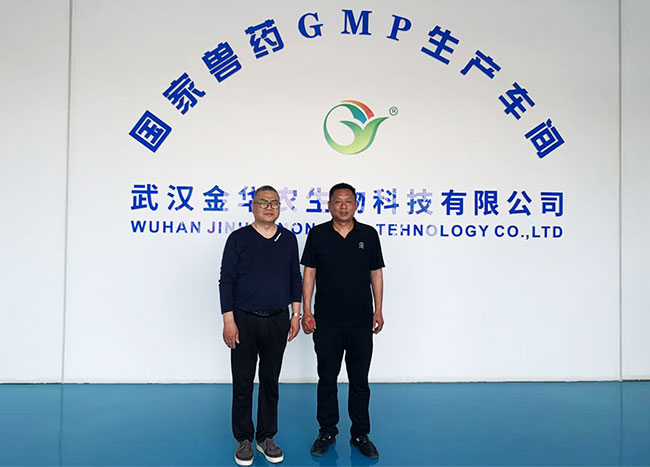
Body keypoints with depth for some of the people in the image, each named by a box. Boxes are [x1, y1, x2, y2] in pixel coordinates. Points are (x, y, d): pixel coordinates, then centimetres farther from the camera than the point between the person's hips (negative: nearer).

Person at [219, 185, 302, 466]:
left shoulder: (288, 239, 5)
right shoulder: (238, 238, -4)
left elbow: (295, 278, 10)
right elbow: (226, 281, -5)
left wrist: (296, 314, 4)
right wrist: (229, 320, -10)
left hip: (277, 320, 3)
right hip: (244, 320, -2)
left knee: (270, 382, 11)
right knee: (243, 382, 6)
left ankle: (266, 437, 25)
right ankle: (243, 440, 21)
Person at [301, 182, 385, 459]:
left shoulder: (368, 235, 2)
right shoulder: (318, 235, 0)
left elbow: (376, 273, 5)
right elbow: (309, 273, 1)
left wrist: (378, 310, 1)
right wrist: (306, 311, -4)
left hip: (361, 321, 1)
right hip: (326, 321, 0)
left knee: (359, 380, 10)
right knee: (327, 379, 10)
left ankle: (360, 434, 23)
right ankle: (327, 432, 26)